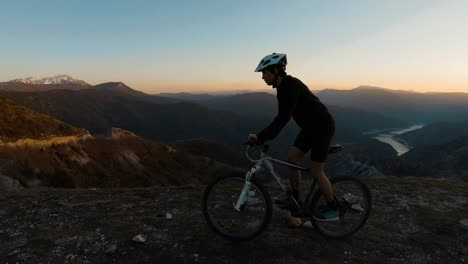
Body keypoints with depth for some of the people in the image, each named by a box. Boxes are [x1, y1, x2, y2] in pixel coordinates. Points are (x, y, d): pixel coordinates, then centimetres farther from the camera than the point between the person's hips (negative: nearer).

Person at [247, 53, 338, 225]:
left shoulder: (292, 85, -26)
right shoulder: (282, 88, 4)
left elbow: (284, 117, -35)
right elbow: (281, 117, 8)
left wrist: (260, 137, -37)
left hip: (322, 127, -9)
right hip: (310, 127, 9)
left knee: (316, 171, -4)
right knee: (292, 158, 5)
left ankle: (332, 209, 14)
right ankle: (295, 200, 18)